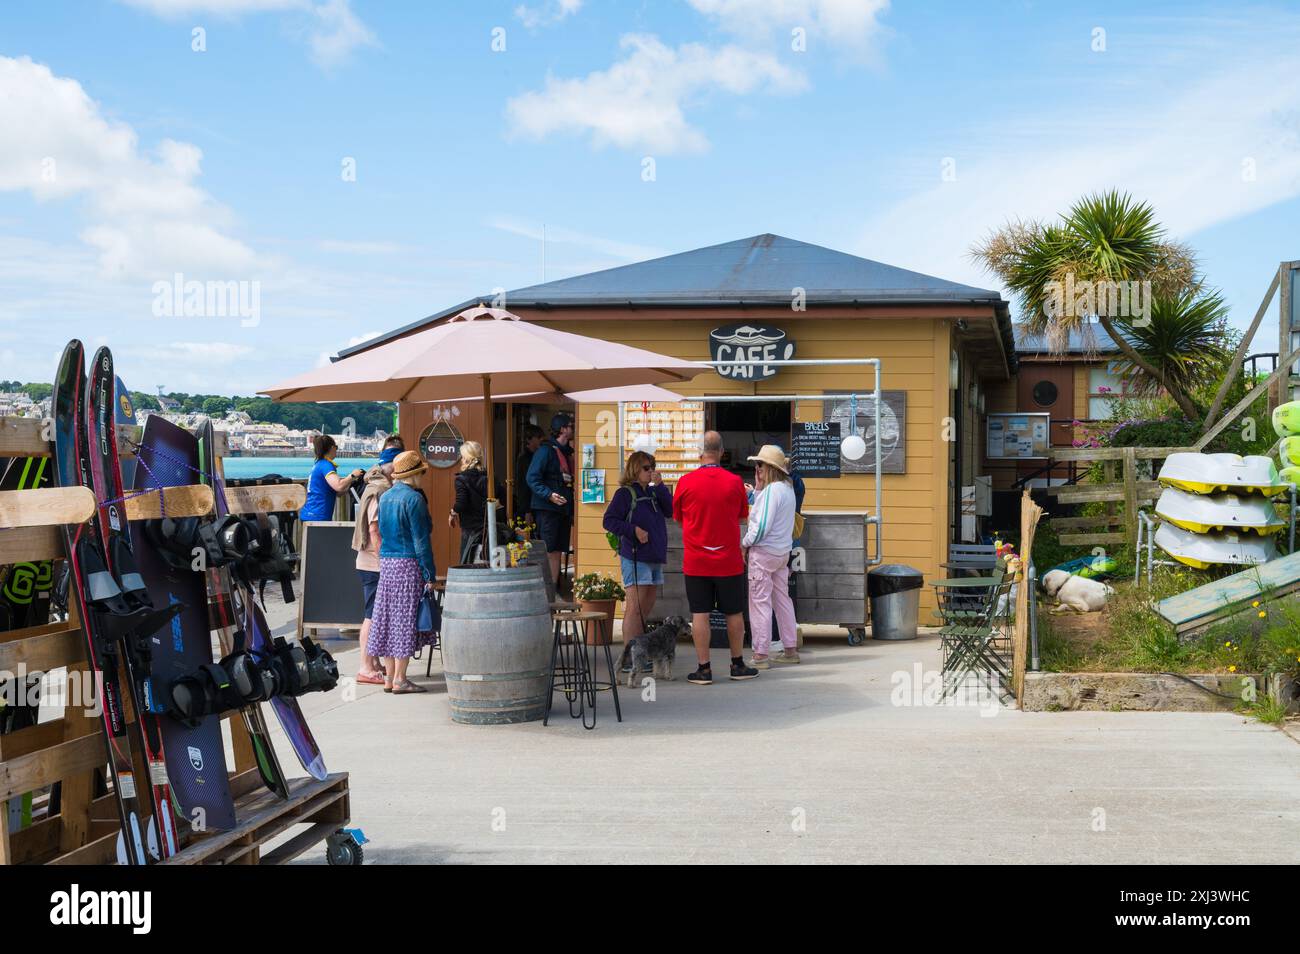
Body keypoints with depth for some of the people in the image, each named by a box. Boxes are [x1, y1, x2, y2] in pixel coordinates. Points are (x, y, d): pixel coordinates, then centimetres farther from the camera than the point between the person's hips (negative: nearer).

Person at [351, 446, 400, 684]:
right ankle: (366, 668, -2)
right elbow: (374, 530, -21)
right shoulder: (380, 490, -15)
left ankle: (374, 664, 21)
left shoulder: (382, 488, 16)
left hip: (373, 564, 10)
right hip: (376, 565, -10)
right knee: (374, 615, -6)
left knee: (377, 615, 14)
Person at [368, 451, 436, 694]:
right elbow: (420, 540, -14)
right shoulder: (413, 498, -12)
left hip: (386, 564, 7)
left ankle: (389, 677, 14)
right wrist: (430, 575, -11)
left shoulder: (385, 497, 11)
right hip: (408, 564, -7)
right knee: (406, 619, -2)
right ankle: (400, 680, -1)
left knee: (388, 618, 10)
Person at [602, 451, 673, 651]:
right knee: (634, 608, -10)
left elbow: (670, 509, 1)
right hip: (635, 557, -8)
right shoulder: (625, 493, -6)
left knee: (647, 608, 14)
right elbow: (609, 520, -11)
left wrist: (659, 486, -6)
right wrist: (633, 530, -19)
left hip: (655, 557, 8)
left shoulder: (654, 492, 15)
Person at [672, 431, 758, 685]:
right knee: (734, 613, 13)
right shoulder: (735, 482, -6)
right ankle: (738, 665, 22)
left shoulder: (686, 482, -8)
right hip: (729, 560, 1)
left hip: (695, 561, -1)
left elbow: (678, 517, 6)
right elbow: (742, 516, 8)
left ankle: (704, 669, 3)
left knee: (700, 614, 3)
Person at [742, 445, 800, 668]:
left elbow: (762, 526, -21)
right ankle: (790, 649, 20)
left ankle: (760, 655, -1)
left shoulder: (772, 490, -19)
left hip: (764, 552, -9)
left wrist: (745, 544, -9)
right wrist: (758, 488, 9)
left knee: (759, 602, -4)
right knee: (782, 599, 15)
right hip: (782, 551, 9)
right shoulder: (787, 488, 10)